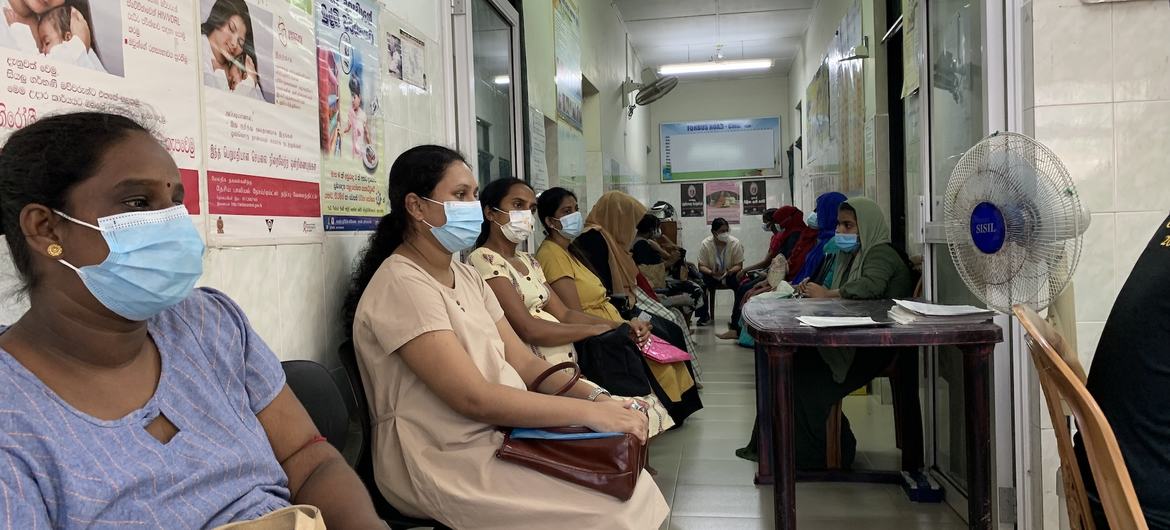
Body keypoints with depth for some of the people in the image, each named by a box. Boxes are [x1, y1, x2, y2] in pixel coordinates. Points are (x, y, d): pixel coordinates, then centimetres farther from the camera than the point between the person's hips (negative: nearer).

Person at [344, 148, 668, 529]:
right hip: (446, 462, -8)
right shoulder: (403, 284, -18)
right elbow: (474, 398, -24)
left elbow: (523, 362, 6)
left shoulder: (465, 276, 11)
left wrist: (597, 397, -10)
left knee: (628, 482, -2)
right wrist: (592, 412, -22)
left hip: (499, 437, 8)